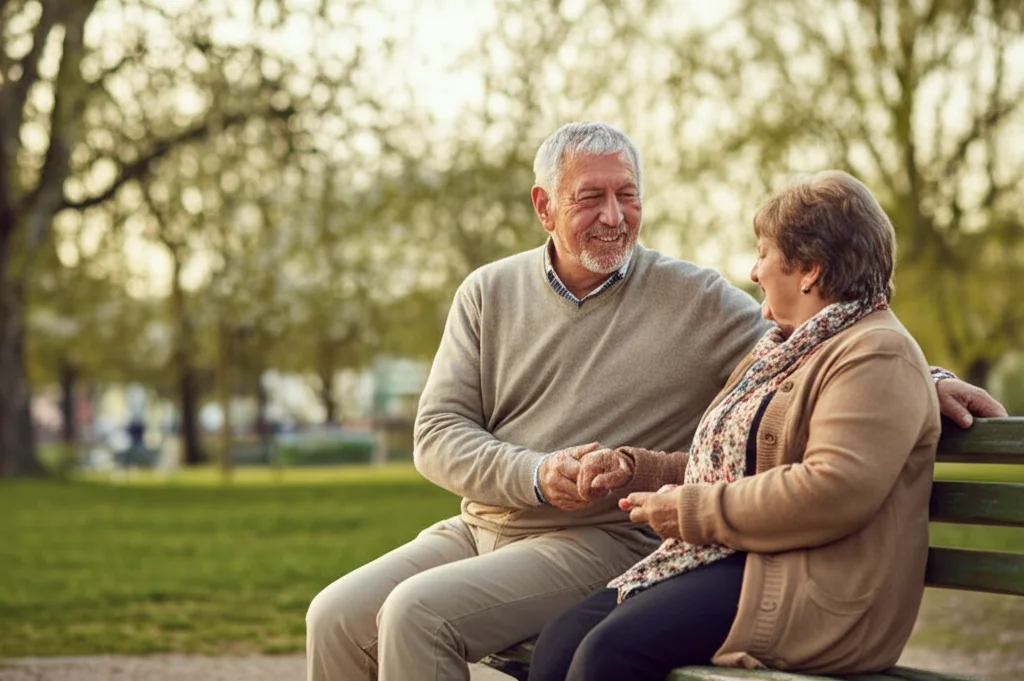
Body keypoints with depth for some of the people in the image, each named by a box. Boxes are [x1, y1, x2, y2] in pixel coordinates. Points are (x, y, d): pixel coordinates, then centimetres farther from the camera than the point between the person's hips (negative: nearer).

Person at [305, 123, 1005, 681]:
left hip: (601, 543, -5)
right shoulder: (489, 293, 7)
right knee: (337, 618, -12)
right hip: (482, 526, 5)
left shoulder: (694, 300, -1)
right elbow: (437, 434, 2)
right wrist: (538, 476, -16)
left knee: (418, 612, -26)